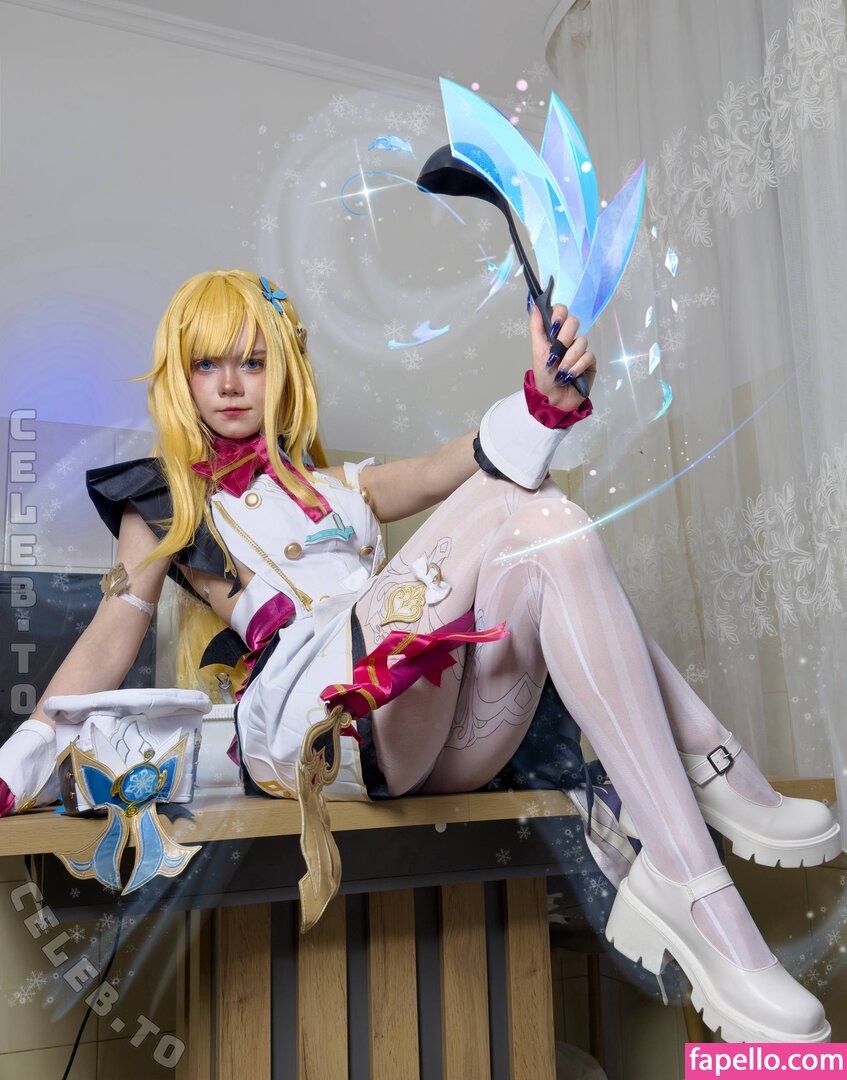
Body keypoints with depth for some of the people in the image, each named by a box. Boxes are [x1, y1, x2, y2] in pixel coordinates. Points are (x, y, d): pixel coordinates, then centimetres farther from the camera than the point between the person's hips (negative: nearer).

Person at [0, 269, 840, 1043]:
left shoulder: (339, 485, 30)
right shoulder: (162, 502, 21)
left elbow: (449, 469, 10)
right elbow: (112, 637, 9)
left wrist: (546, 400, -11)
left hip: (435, 738, 5)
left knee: (550, 540, -20)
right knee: (524, 506, -19)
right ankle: (715, 773, -24)